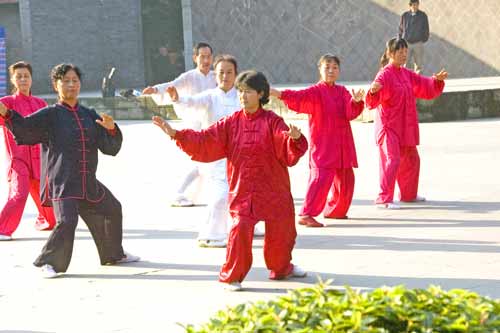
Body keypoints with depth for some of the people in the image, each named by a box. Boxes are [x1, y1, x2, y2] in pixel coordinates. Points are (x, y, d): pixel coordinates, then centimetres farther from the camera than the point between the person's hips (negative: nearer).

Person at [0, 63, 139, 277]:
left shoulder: (89, 115, 11)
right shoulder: (50, 115, -2)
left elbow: (110, 148, 6)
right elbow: (24, 128, -16)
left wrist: (111, 129, -15)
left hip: (88, 182, 6)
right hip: (62, 182, -6)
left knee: (112, 210, 21)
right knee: (66, 221, -25)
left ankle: (113, 255, 43)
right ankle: (50, 263, -7)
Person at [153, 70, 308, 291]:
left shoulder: (272, 122, -6)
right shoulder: (231, 123, 2)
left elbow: (288, 151, -16)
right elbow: (204, 141, -1)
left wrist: (295, 138, -39)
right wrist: (175, 134, -9)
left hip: (274, 189, 0)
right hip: (242, 190, 0)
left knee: (281, 231, 11)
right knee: (240, 229, -16)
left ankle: (282, 268, 40)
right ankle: (231, 277, -2)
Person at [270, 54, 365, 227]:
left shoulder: (342, 92, 11)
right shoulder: (316, 91, -4)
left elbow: (351, 113, -3)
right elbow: (300, 96, -21)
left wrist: (356, 101, -25)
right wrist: (280, 94, -38)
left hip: (342, 145, 6)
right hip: (322, 144, -6)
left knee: (345, 179, 16)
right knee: (321, 177, -20)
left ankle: (334, 210, 35)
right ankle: (306, 215, -21)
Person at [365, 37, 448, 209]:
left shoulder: (407, 74, 10)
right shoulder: (384, 75, -14)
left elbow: (426, 87, 20)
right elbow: (372, 101, -26)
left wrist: (437, 80, 1)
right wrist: (373, 91, -48)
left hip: (406, 127, 9)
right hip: (389, 127, -9)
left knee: (411, 160, 20)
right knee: (392, 160, -20)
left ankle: (409, 194, 37)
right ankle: (384, 198, -19)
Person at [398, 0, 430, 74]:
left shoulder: (423, 15, 2)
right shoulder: (405, 15, 4)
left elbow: (426, 29, 9)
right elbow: (401, 29, 9)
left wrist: (424, 39, 2)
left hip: (418, 43, 0)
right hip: (406, 43, 0)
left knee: (419, 64, 0)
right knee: (405, 64, -3)